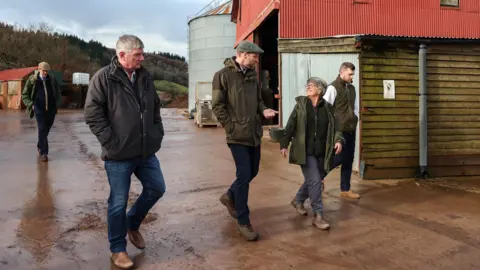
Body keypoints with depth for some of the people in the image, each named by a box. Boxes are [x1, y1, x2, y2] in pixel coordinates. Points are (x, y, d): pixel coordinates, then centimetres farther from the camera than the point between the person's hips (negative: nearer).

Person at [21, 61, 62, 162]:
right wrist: (30, 104, -9)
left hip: (51, 109, 3)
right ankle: (43, 153, -6)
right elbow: (25, 94, 6)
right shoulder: (32, 80, -1)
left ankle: (40, 146, 38)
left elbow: (58, 93, 14)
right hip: (39, 109, -3)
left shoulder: (52, 79, 4)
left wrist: (57, 104, 0)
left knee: (46, 129, 13)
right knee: (42, 130, -10)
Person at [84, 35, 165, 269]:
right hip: (119, 154, -6)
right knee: (118, 203, 6)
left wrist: (157, 133, 8)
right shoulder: (103, 78, -11)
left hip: (146, 151, 6)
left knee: (156, 189, 15)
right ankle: (118, 249, 25)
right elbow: (92, 114, -14)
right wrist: (111, 143, -16)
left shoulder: (144, 77, 8)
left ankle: (132, 224, 38)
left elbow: (155, 108, 18)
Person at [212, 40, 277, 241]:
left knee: (252, 172, 16)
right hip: (238, 135, -7)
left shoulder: (252, 75, 10)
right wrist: (232, 128, -13)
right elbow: (217, 106, -11)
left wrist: (264, 110, -2)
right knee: (244, 175, -6)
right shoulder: (223, 75, -10)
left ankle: (230, 196, 42)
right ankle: (243, 223, 8)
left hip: (254, 133, 7)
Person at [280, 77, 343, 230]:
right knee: (315, 181, -9)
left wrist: (338, 140, -11)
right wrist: (284, 144, -5)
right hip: (305, 151, -3)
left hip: (321, 152, 3)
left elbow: (334, 127, 7)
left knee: (312, 180, 14)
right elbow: (291, 126, -1)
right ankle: (318, 216, 2)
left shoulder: (328, 107, 4)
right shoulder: (301, 104, 0)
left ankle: (298, 201, 41)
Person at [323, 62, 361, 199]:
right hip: (340, 130, -7)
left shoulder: (351, 88, 14)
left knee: (349, 159, 9)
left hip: (351, 129, 7)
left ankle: (345, 189, 19)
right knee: (339, 158, -7)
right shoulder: (333, 87, -10)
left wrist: (355, 120, 10)